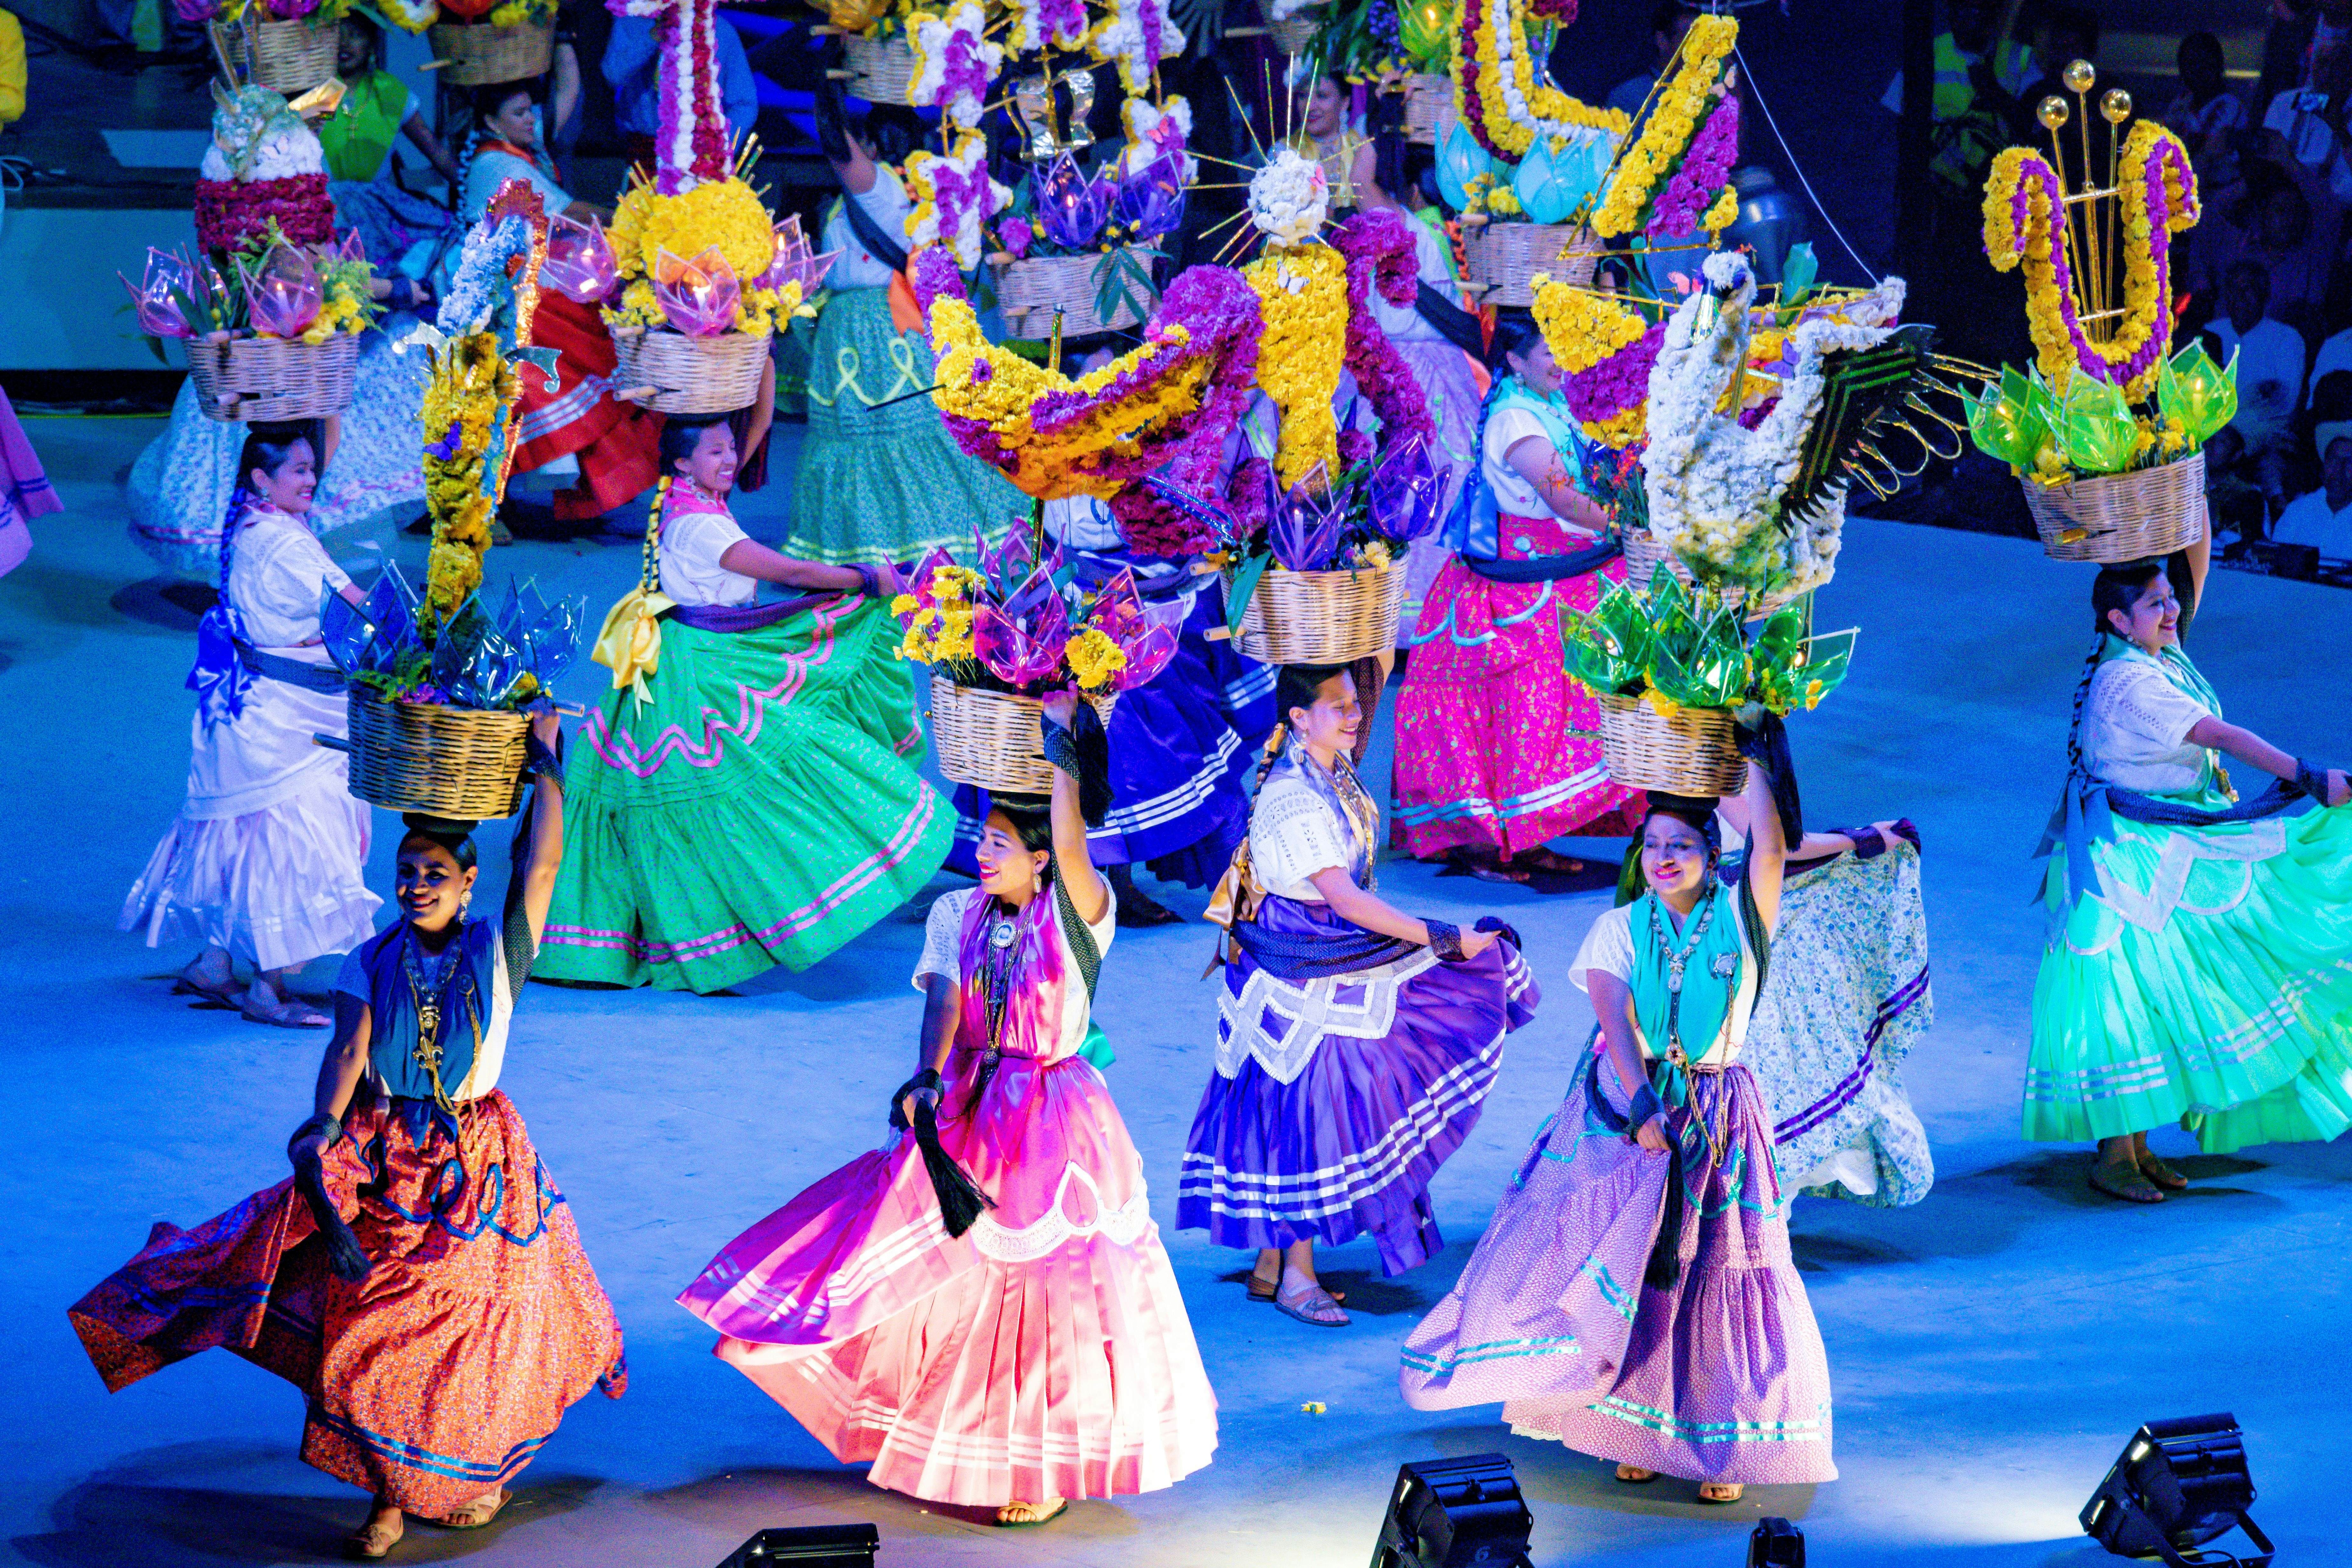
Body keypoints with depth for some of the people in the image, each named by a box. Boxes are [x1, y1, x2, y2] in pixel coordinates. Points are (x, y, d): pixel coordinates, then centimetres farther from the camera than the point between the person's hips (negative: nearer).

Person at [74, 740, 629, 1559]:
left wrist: (545, 762, -13)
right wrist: (324, 1128, -26)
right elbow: (348, 1050, -10)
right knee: (372, 1326, -2)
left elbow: (542, 861, -12)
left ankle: (482, 1475, 27)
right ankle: (392, 1494, 11)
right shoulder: (373, 961, 2)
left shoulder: (495, 951, -2)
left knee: (472, 1329, 3)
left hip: (475, 1161, -2)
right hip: (381, 1163, 2)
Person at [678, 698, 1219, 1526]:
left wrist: (1060, 732, -24)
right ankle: (950, 1444, 25)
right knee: (951, 1278, 9)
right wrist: (927, 1081, -30)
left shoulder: (1077, 914, -10)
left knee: (1047, 1285, -1)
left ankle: (1053, 1466, 12)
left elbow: (1070, 840, -29)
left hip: (1057, 1123, -5)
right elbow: (944, 1000, -12)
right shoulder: (958, 914, 2)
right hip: (966, 1115, 5)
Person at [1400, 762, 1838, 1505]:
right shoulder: (1620, 929, 0)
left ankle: (1723, 1444, 8)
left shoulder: (1738, 917, 0)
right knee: (1620, 1262, -3)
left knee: (1713, 1270, 0)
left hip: (1716, 1116, -1)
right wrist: (1643, 1108, -25)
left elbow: (1771, 845, -19)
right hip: (1625, 1103, 1)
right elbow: (1616, 1022, -12)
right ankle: (1636, 1430, 8)